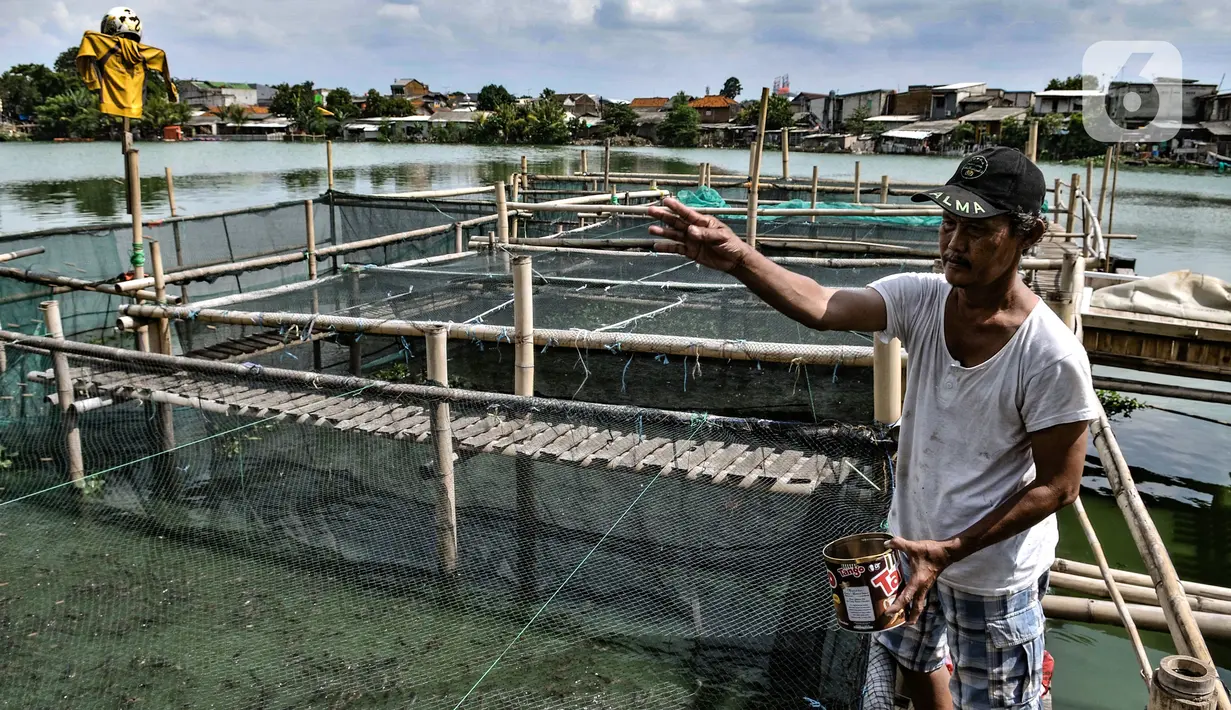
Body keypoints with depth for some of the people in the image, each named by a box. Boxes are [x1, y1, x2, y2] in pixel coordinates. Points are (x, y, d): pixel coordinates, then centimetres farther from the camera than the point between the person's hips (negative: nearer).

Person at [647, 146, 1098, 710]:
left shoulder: (1052, 357, -27)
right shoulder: (920, 299, -14)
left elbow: (1058, 486, -19)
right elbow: (823, 308, -31)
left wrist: (950, 550, -24)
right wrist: (738, 258, -48)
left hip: (994, 575, -5)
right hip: (912, 544, 5)